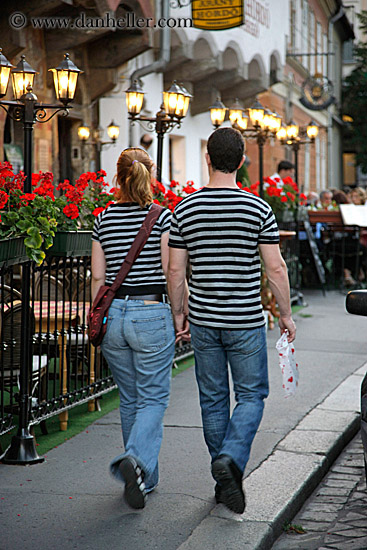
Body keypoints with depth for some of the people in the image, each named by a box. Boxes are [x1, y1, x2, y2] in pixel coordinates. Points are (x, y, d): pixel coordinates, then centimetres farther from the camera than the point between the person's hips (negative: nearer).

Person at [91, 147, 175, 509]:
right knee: (153, 398, 3)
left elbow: (98, 277, 6)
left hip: (113, 313, 4)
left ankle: (145, 477, 23)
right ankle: (136, 460, -21)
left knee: (129, 400, 15)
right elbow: (171, 273, -8)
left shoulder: (104, 219, 3)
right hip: (152, 313, -4)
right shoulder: (162, 217, -7)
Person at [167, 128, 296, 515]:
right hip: (246, 322, -2)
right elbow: (275, 268, -7)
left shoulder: (185, 210, -3)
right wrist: (286, 315, 5)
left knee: (213, 399, 13)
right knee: (251, 397, 10)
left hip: (203, 321, 2)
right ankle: (231, 460, -14)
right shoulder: (258, 209, -8)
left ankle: (225, 481, 20)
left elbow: (175, 270, 0)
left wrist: (179, 313, 12)